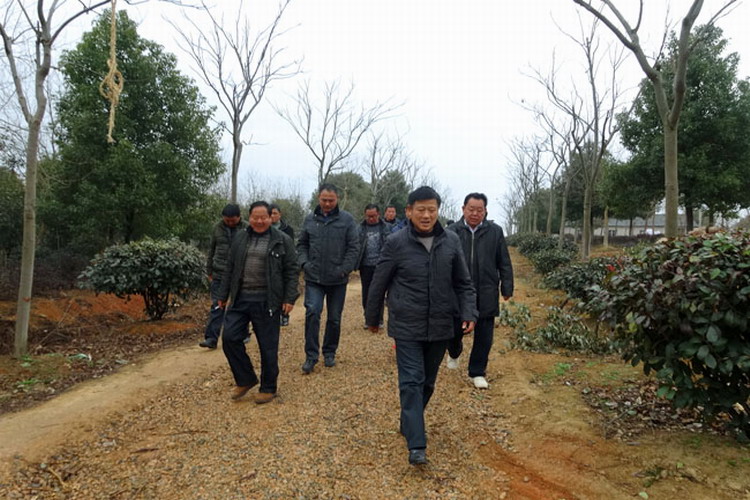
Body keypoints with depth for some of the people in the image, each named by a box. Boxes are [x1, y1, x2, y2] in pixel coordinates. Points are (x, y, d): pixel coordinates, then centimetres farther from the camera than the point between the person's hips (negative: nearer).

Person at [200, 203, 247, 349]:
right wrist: (209, 271, 14)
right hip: (219, 274, 2)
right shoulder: (217, 228, 5)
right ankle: (211, 338, 2)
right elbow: (211, 250, 13)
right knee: (217, 305, 0)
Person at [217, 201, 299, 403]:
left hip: (266, 301, -4)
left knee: (268, 345, 3)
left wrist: (289, 298, -11)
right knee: (229, 337, -1)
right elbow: (230, 269, 15)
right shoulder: (240, 238, 10)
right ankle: (245, 380, 19)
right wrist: (223, 295, 15)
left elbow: (292, 271, -4)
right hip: (240, 298, 5)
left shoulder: (282, 240, -2)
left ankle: (268, 388, 21)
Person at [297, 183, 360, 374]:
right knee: (312, 313, -12)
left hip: (337, 280, -1)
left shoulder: (347, 220, -4)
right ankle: (311, 356, 0)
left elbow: (353, 247, -5)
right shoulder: (310, 219, 4)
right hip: (314, 278, 1)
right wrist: (304, 262, -4)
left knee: (334, 318, 11)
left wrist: (344, 270, -13)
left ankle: (329, 352, 29)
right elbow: (301, 244, 12)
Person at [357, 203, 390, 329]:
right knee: (366, 294, 10)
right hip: (365, 265, 2)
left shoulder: (385, 227, -1)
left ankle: (379, 319, 17)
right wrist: (356, 264, -6)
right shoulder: (361, 228, 3)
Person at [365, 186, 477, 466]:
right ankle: (417, 445, 0)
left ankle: (408, 424, 37)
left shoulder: (451, 242, 1)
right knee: (411, 382, -6)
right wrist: (372, 319, 9)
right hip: (407, 327, -4)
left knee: (428, 382, 16)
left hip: (440, 327, 4)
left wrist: (468, 313, -4)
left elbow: (463, 283, 9)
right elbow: (379, 284, 1)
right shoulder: (396, 243, -9)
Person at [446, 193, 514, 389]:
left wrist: (506, 288, 4)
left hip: (486, 294, 1)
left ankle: (477, 372, 24)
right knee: (455, 330, 12)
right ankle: (454, 354, 45)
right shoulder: (452, 231, -3)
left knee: (484, 335, 7)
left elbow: (504, 263, 6)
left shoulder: (495, 231, 2)